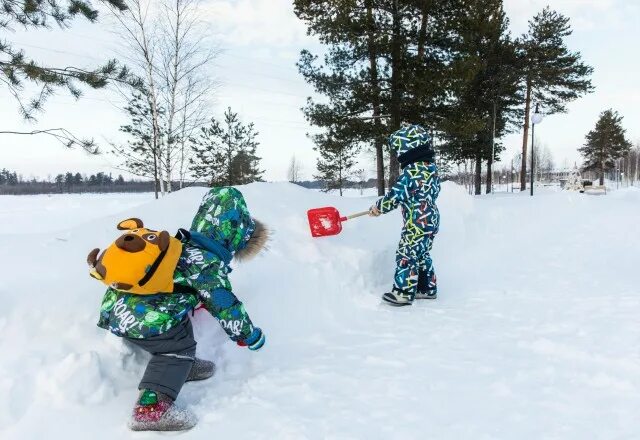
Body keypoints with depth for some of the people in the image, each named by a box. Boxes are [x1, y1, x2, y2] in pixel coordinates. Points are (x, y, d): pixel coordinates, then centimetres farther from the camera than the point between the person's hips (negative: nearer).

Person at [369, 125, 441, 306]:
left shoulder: (411, 171, -18)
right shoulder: (431, 167, 9)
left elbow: (395, 196, -16)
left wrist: (378, 207, 0)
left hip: (417, 222, -9)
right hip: (431, 219, 10)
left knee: (406, 255, -3)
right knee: (422, 255, 19)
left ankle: (403, 293, 2)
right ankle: (428, 288, 26)